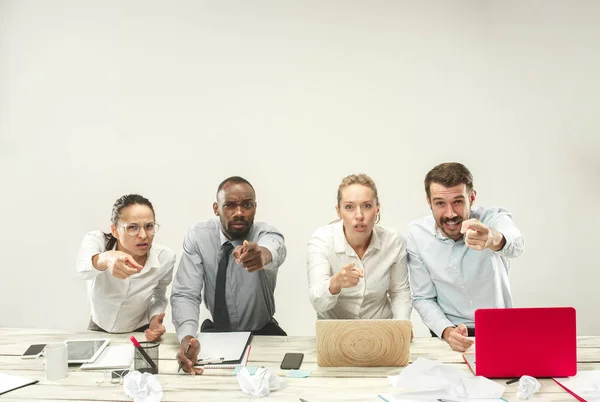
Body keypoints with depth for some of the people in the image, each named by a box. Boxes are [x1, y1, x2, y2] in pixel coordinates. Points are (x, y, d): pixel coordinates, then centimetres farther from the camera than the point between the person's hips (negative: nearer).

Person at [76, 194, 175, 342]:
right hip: (98, 332, 0)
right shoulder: (96, 240, -21)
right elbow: (83, 269, -43)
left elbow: (159, 298, 0)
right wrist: (106, 259, -64)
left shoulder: (165, 258, -18)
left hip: (140, 334, 0)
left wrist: (155, 320, -20)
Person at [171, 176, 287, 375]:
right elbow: (185, 294, -20)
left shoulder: (267, 233, -17)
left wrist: (262, 254, -69)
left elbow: (275, 250, -43)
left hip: (263, 333, -1)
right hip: (216, 331, 1)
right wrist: (187, 337, -40)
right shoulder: (197, 237, -13)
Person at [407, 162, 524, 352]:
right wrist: (447, 331, -19)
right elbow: (423, 298, -1)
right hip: (449, 335, 1)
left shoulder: (494, 218, -13)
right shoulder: (417, 235, -8)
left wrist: (494, 239, -59)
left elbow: (515, 246, -36)